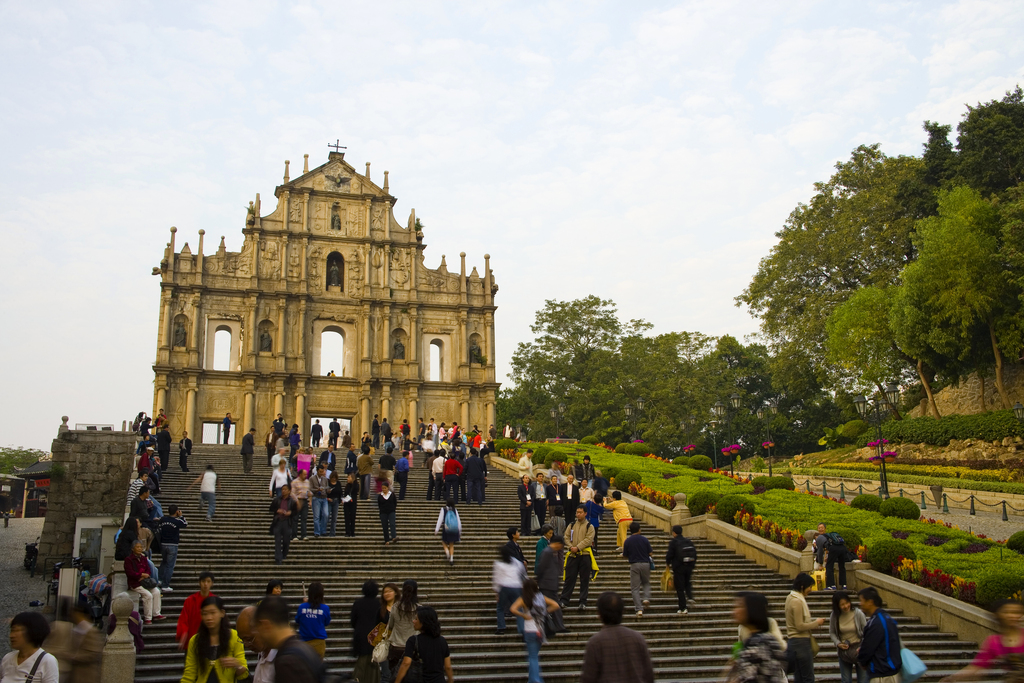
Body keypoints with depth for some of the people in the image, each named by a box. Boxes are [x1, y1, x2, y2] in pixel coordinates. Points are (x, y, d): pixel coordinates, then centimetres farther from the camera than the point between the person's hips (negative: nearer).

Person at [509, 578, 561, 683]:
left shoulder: (523, 599, -10)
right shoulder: (541, 597, 1)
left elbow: (513, 609, -26)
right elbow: (555, 605, -2)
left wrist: (524, 616, -14)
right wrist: (546, 612, 5)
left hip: (530, 631, -4)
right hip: (540, 631, 4)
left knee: (533, 657, 3)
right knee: (535, 654, 22)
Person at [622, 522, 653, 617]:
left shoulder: (627, 541, -3)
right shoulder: (644, 539, -1)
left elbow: (625, 556, 3)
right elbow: (650, 553, 1)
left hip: (634, 565, -1)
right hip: (645, 564, 1)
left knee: (635, 588, 4)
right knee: (646, 583, 25)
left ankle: (639, 609, -3)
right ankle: (646, 598, 0)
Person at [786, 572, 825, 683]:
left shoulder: (791, 597, 13)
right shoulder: (797, 601, -17)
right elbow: (800, 626, -19)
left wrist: (813, 623, 8)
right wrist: (816, 623, -8)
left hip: (794, 641, 10)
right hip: (801, 642, -10)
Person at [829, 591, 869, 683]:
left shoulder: (858, 613, -15)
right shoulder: (834, 616, -9)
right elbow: (832, 633, 3)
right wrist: (838, 643, -13)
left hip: (858, 649, -2)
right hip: (843, 650, 2)